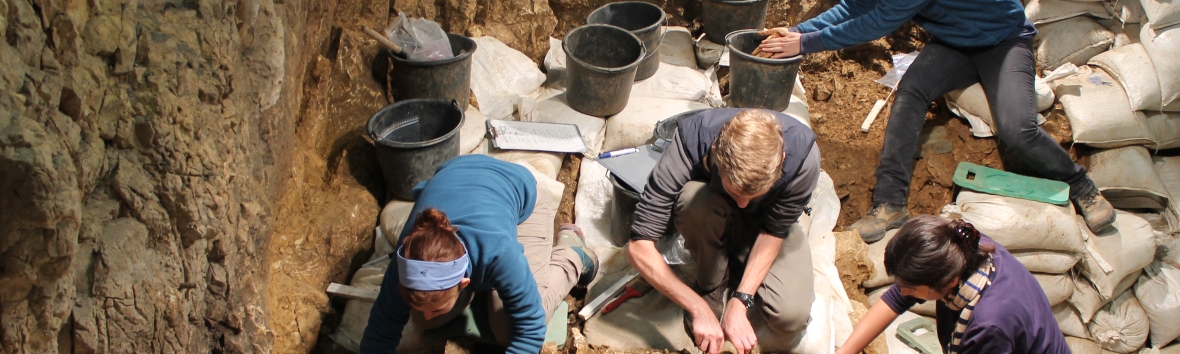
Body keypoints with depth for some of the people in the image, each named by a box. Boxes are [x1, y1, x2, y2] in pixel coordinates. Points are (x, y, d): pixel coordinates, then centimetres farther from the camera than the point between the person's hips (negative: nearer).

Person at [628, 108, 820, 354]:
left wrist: (740, 302, -29)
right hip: (711, 219, 0)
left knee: (791, 317, -24)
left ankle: (739, 266, 7)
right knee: (693, 197, -36)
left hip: (764, 224, 1)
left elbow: (774, 231, -20)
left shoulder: (803, 154, -35)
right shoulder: (691, 142, -37)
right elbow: (639, 247, -36)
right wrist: (699, 308, -39)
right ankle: (710, 287, -9)